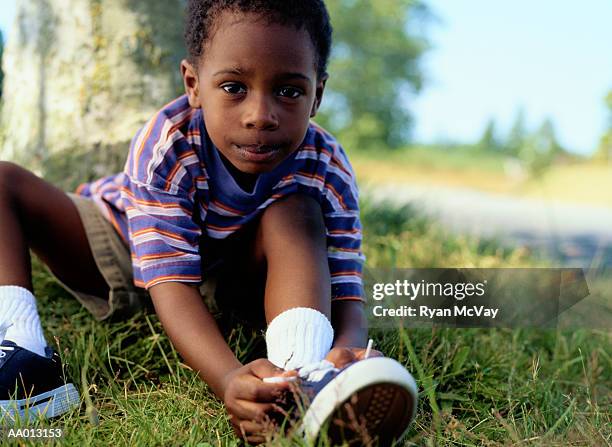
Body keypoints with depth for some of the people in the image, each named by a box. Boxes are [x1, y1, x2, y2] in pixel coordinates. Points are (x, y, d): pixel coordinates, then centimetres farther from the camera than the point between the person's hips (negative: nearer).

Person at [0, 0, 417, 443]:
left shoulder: (328, 171, -28)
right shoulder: (165, 146, -36)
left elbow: (346, 293, -33)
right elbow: (172, 283, -43)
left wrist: (348, 349, -60)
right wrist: (230, 378, -62)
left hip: (235, 277, 1)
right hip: (128, 250, 0)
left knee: (296, 212, -31)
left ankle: (302, 376, -48)